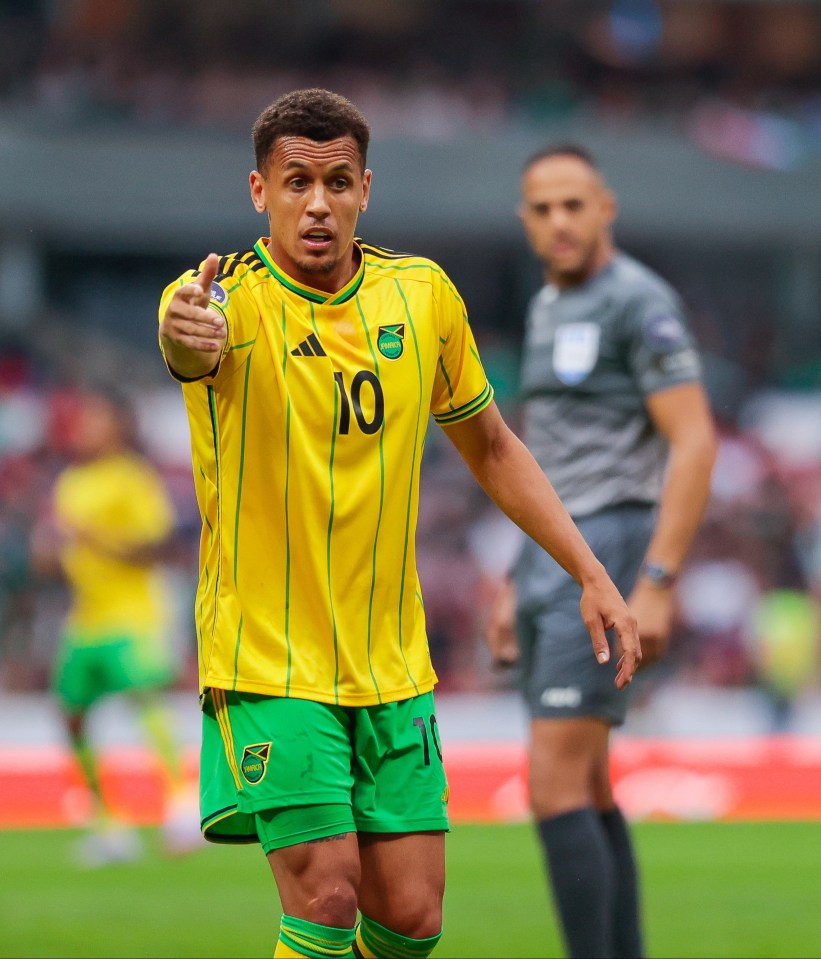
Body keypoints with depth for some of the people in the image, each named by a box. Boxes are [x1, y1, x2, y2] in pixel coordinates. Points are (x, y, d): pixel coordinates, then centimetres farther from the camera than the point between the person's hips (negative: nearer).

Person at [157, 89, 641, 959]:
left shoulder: (423, 294, 2)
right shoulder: (231, 298, -13)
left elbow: (490, 446, 16)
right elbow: (187, 344, -39)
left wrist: (591, 576, 11)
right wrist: (185, 339, -63)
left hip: (393, 665, 4)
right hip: (269, 663, -4)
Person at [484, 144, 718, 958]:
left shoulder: (642, 303, -11)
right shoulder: (550, 311, 18)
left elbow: (695, 444, -17)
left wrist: (657, 584, -23)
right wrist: (516, 588, 21)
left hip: (607, 564, -10)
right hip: (552, 564, 10)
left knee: (554, 785, -14)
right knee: (585, 789, 11)